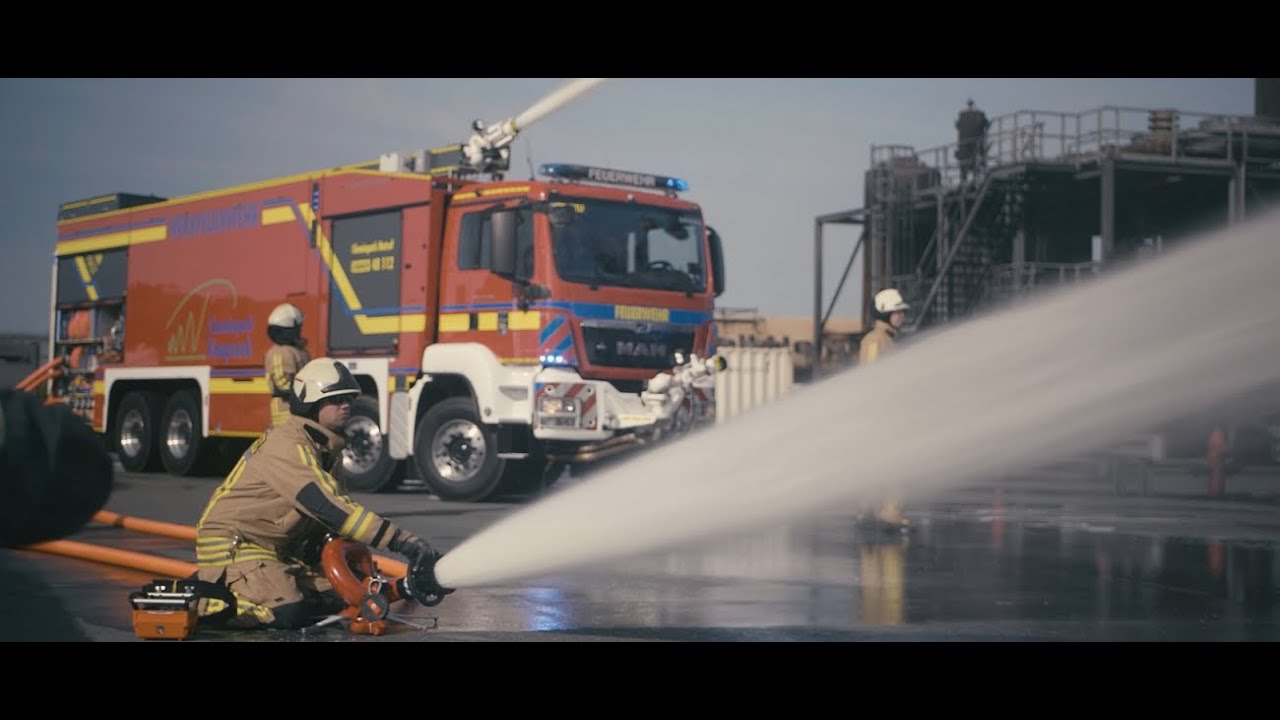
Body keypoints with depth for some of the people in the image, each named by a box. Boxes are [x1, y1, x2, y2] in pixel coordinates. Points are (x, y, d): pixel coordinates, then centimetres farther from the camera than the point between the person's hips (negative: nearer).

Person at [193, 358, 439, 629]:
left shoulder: (321, 447, 9)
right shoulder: (289, 446, -23)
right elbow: (329, 508, -34)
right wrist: (403, 541, -39)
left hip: (274, 549, 10)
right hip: (231, 544, -10)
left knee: (337, 598, 3)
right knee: (286, 612, -28)